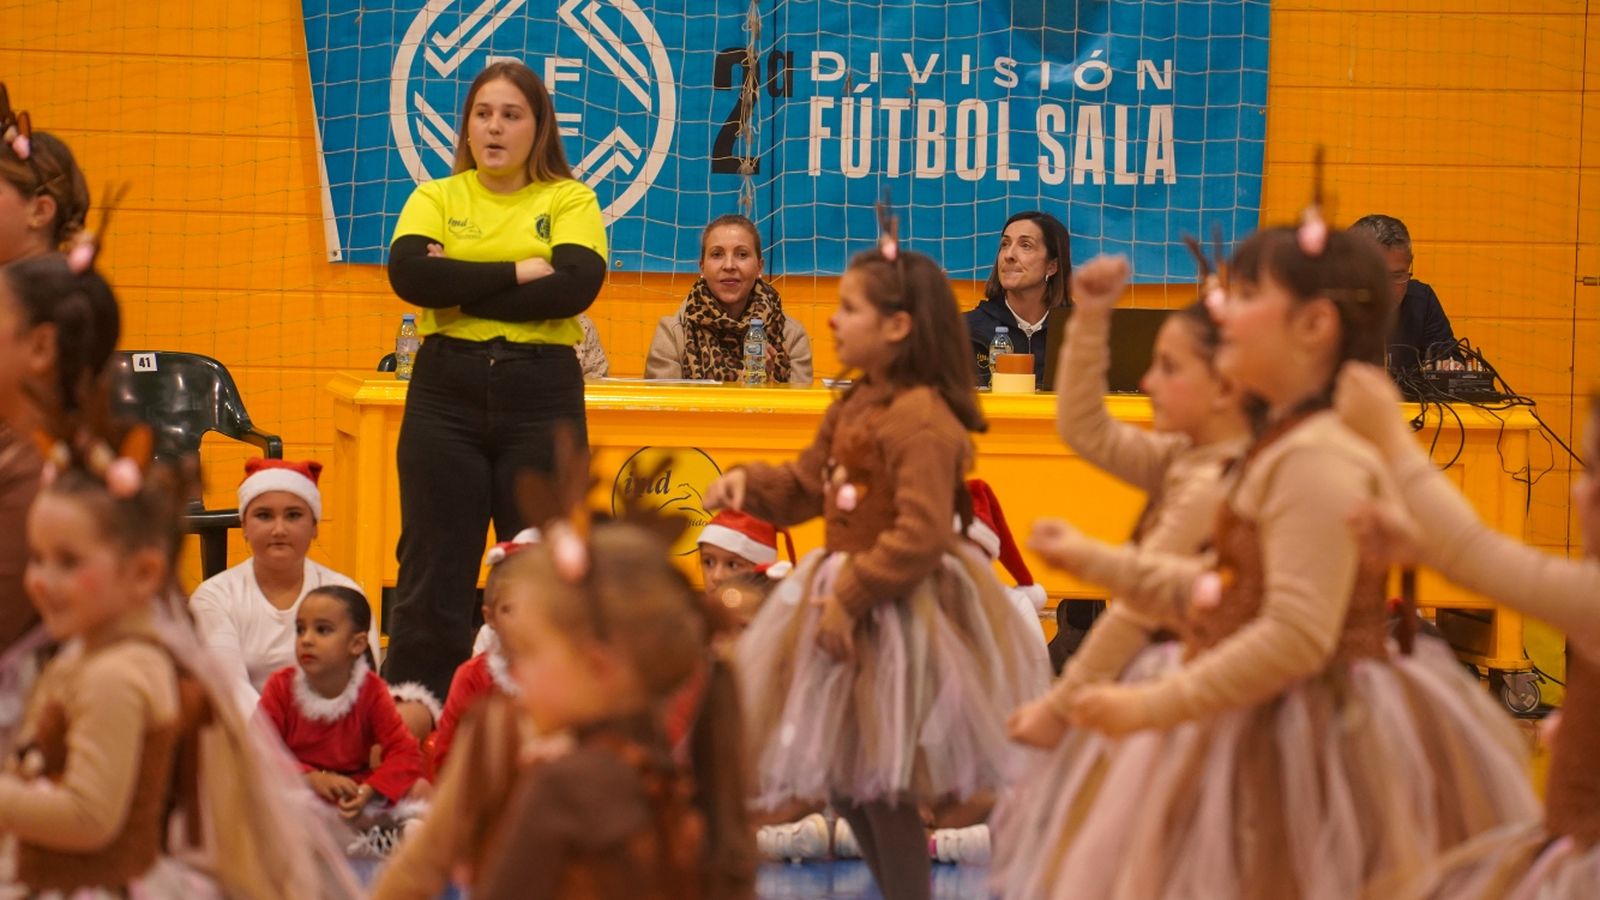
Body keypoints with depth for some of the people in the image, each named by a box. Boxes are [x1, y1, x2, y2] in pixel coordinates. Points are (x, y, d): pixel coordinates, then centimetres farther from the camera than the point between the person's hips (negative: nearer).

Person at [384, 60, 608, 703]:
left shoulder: (569, 201, 5)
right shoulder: (436, 198, 9)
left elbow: (576, 286, -13)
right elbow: (409, 274, -10)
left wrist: (460, 287, -11)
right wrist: (518, 273, -12)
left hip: (542, 394, -1)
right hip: (446, 392, 1)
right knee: (433, 576, 2)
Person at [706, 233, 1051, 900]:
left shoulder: (922, 421, -23)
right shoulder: (852, 408, 9)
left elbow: (921, 537, -28)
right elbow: (805, 486, 19)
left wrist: (852, 595, -24)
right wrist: (750, 483, 0)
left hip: (901, 613, -10)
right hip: (846, 595, 10)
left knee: (886, 786, -4)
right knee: (840, 777, 18)